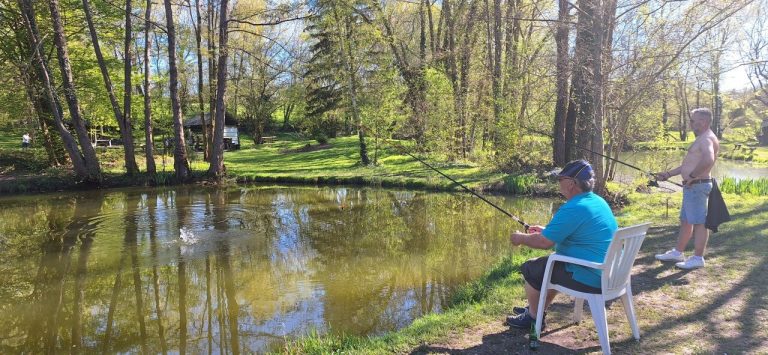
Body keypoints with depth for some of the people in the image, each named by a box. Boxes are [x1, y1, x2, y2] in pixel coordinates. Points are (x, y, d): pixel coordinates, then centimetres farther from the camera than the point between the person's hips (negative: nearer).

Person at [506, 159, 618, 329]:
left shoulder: (573, 209, -23)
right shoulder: (598, 201, 8)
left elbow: (544, 242, -19)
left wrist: (521, 238, 0)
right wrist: (546, 230, 22)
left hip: (591, 279, -10)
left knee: (530, 269, 2)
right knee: (552, 264, 27)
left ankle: (534, 318, 19)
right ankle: (535, 309, 37)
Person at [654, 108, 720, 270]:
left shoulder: (707, 139, -15)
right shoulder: (702, 139, 20)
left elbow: (708, 160, -34)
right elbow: (688, 164, 25)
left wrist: (692, 176, -23)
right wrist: (668, 174, 19)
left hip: (697, 186, -11)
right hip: (692, 186, 11)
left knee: (699, 222, -4)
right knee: (685, 221, 15)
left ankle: (698, 258, 3)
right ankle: (677, 252, 24)